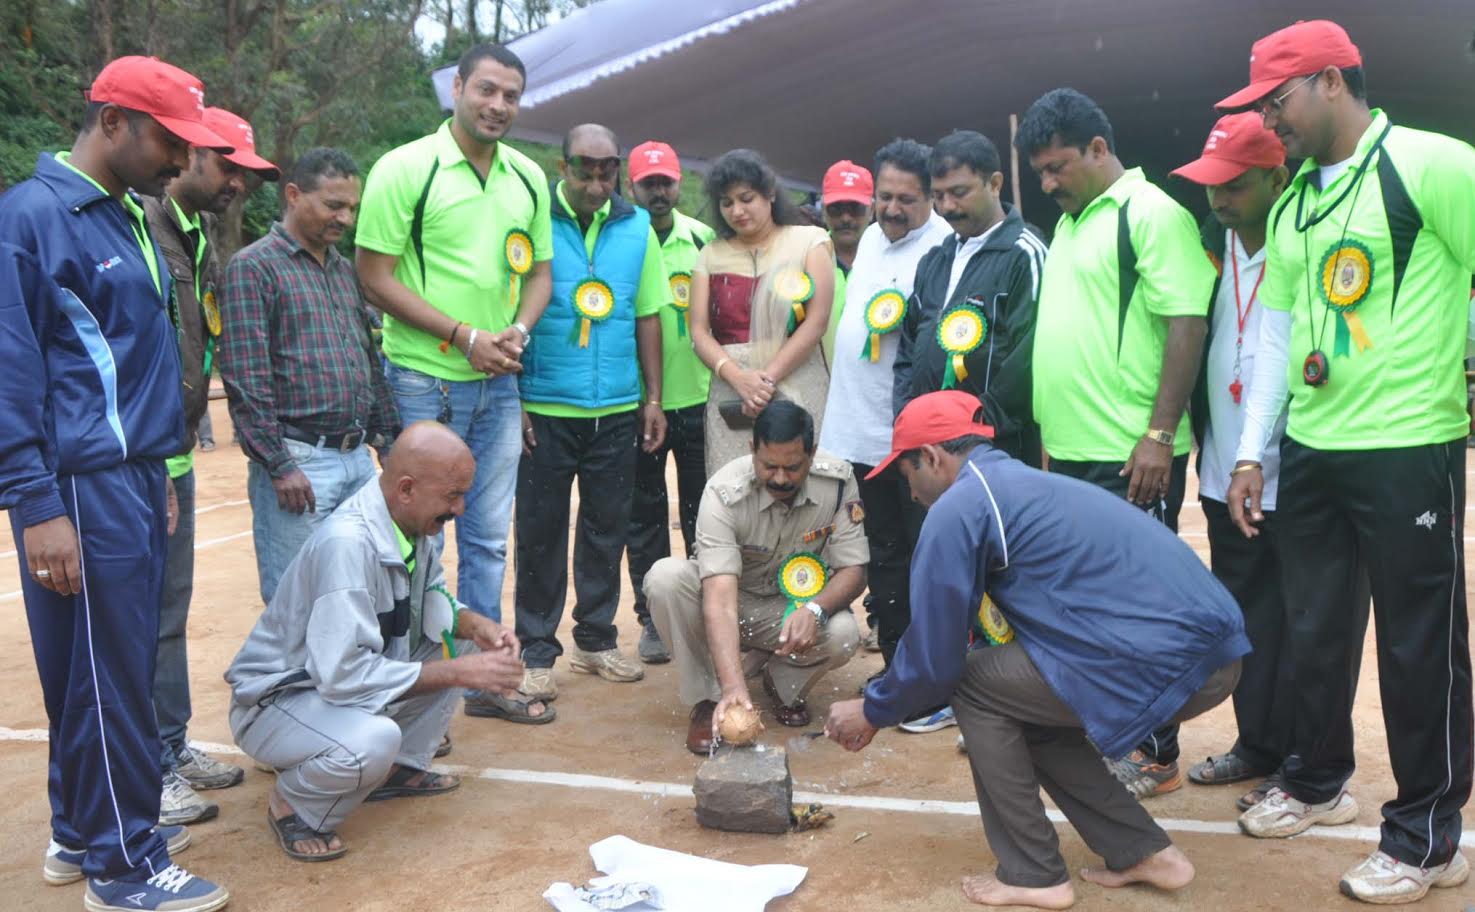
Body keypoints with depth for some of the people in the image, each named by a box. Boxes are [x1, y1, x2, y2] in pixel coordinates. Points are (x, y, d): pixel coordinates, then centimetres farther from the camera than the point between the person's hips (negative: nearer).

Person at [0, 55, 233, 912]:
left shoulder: (130, 218, 16)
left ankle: (83, 833, 28)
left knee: (121, 666, 15)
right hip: (83, 489, -8)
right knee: (108, 677, -1)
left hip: (135, 480, 8)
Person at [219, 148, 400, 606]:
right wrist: (279, 465, -15)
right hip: (298, 462, -7)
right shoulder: (253, 268, -6)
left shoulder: (345, 269, 17)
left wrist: (389, 439, 15)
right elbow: (246, 380, -12)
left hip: (358, 457, 7)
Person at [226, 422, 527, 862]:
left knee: (464, 637, 2)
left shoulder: (415, 523, -6)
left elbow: (429, 600, 12)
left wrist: (475, 623, -11)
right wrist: (459, 673, -30)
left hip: (341, 675, 9)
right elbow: (345, 676, -35)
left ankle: (401, 768, 13)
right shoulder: (346, 544, -32)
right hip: (274, 701, -9)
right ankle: (293, 804, -4)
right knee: (372, 739, -36)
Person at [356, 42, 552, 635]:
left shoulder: (529, 178, 9)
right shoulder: (406, 168, -8)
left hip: (500, 385, 5)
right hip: (424, 381, -5)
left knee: (489, 538, 13)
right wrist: (463, 336, -16)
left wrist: (519, 331, -6)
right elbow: (374, 277, -11)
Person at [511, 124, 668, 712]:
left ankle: (596, 639, 25)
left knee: (607, 526, 11)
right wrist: (512, 400, -8)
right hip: (546, 408, -3)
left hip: (617, 409, 4)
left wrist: (653, 398, 8)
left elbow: (647, 316, 11)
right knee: (541, 530, 3)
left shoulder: (637, 228, 7)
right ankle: (537, 650, 14)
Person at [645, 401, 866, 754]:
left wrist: (815, 610, -37)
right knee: (665, 578, -32)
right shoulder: (724, 492, -29)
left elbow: (854, 570, -14)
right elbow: (720, 598, -38)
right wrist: (733, 686, -51)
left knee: (843, 634, -32)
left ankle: (783, 685, 4)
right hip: (734, 599, -1)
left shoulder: (837, 480, -20)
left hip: (793, 606, 1)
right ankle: (709, 699, -12)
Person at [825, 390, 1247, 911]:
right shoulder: (1020, 483, 24)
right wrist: (887, 706, 36)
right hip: (1209, 649, 9)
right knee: (1024, 708, 22)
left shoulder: (958, 508, -5)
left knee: (975, 686, 5)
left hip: (1165, 660, -9)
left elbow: (935, 657, -3)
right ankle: (1143, 853, 24)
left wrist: (873, 711, 16)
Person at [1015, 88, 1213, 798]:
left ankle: (1156, 755, 11)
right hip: (1070, 451, 9)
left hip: (1131, 457, -9)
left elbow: (1187, 325, -17)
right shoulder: (1068, 226, 18)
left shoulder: (1151, 213, -9)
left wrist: (1159, 435, -22)